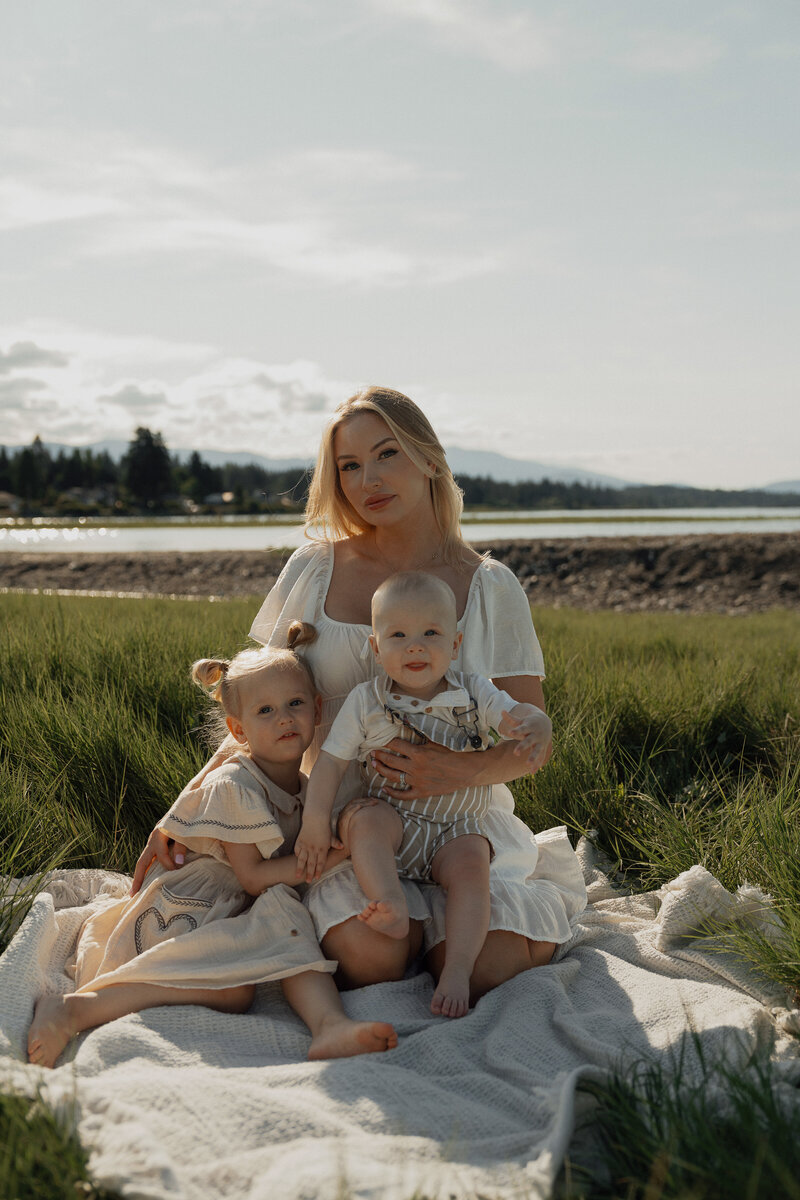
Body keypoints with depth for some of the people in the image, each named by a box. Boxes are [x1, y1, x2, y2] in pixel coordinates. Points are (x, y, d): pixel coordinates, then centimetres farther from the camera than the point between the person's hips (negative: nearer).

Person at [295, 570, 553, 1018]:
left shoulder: (475, 693, 0)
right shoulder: (365, 701, -1)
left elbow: (521, 715, -8)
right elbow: (332, 760, 0)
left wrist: (535, 728, -35)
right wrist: (315, 822, -10)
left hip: (457, 828, 0)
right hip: (392, 819, 0)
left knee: (471, 863, -29)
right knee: (361, 818, -31)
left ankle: (458, 970, -28)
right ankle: (392, 904, -46)